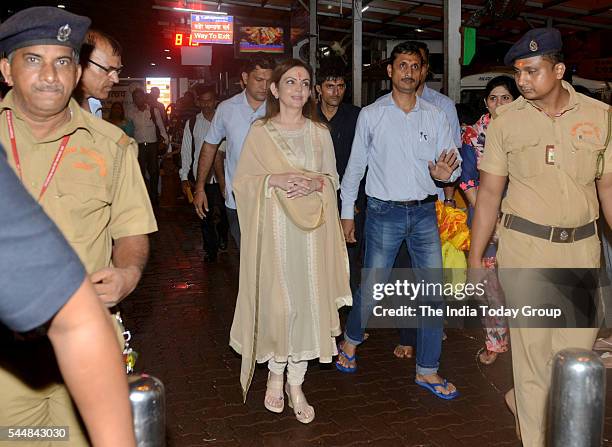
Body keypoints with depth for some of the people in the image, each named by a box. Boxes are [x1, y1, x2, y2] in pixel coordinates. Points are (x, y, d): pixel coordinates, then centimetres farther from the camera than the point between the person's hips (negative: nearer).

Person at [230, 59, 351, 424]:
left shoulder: (320, 133, 10)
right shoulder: (259, 132, 3)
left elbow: (333, 178, 12)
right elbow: (242, 181, 1)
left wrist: (316, 183, -9)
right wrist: (274, 181, -16)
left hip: (311, 231, 2)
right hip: (274, 230, -2)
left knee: (308, 301, 3)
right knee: (275, 302, 0)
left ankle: (296, 383, 18)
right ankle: (276, 374, 25)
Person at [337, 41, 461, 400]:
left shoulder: (435, 116, 7)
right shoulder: (371, 115, 2)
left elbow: (454, 162, 7)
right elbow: (356, 166, 6)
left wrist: (448, 171, -17)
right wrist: (347, 212, 6)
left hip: (425, 212, 3)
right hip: (384, 212, -2)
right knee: (372, 287, 2)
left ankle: (427, 370, 16)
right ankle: (351, 342, 32)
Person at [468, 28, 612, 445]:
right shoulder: (506, 120, -1)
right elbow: (489, 192, 1)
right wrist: (475, 256, -1)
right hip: (525, 245, -2)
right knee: (532, 346, 4)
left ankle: (525, 399, 37)